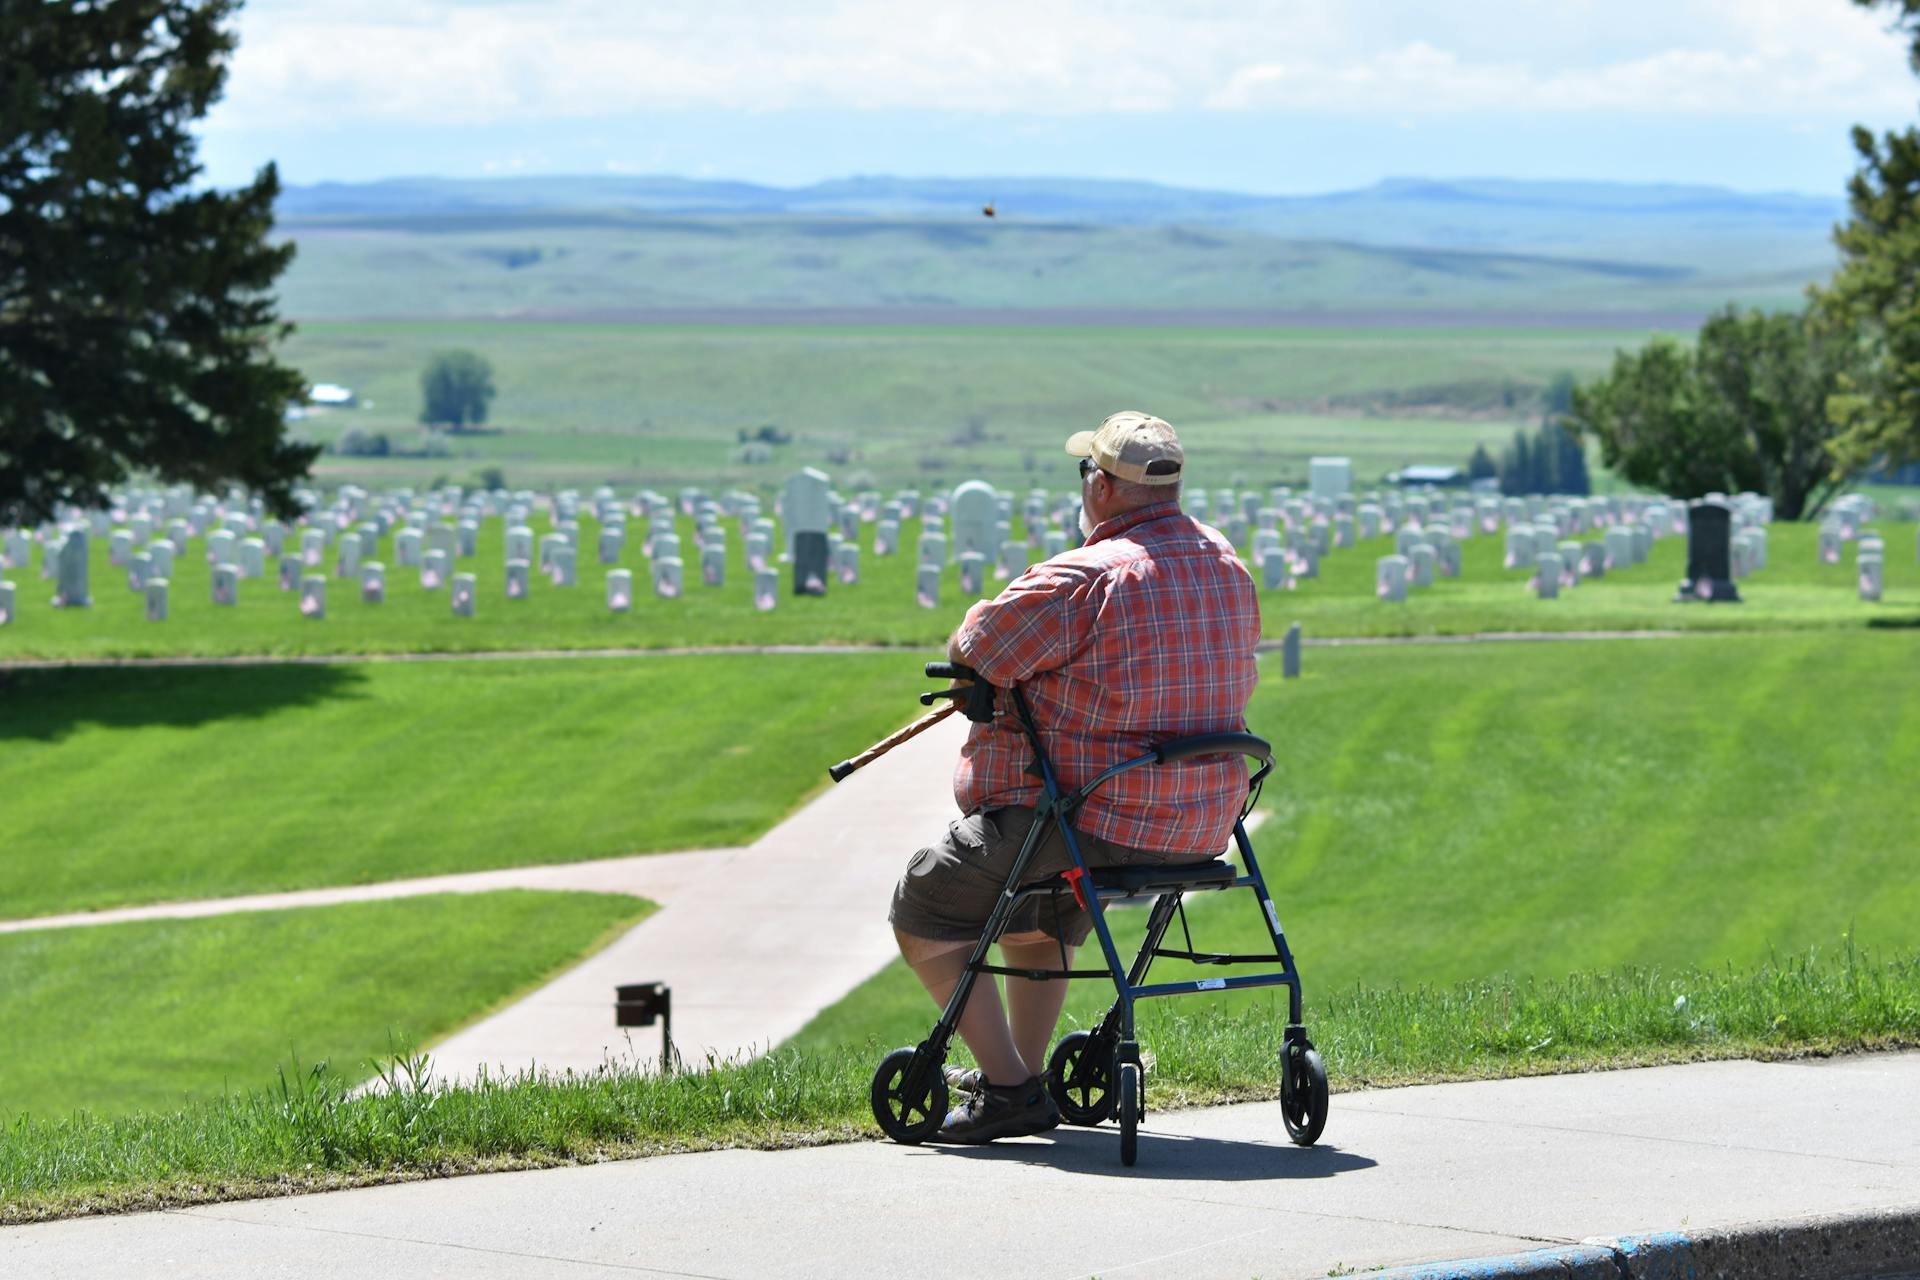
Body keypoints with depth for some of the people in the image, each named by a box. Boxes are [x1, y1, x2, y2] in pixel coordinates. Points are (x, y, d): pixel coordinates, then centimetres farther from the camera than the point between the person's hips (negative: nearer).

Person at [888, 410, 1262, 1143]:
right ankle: (1026, 1067, 40)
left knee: (923, 909, 8)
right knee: (1036, 895, 36)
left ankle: (1010, 1090, 2)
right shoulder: (1228, 566, 5)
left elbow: (970, 653, -14)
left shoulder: (1084, 579, -21)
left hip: (1094, 820, -8)